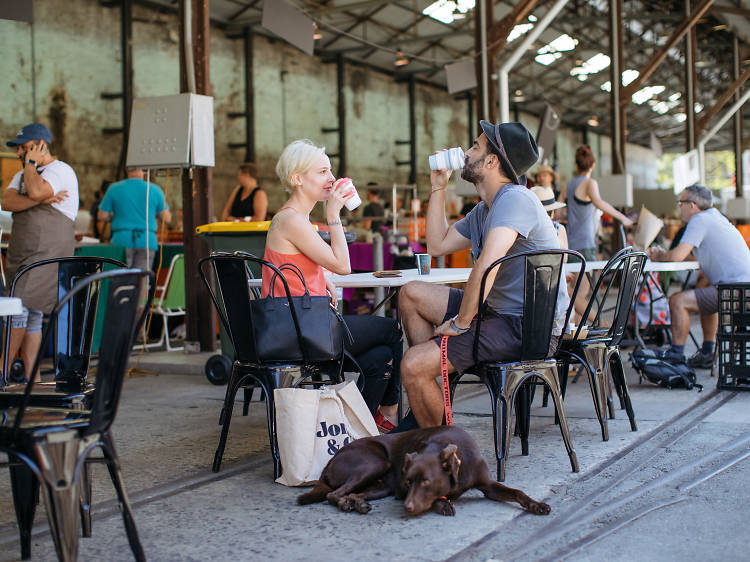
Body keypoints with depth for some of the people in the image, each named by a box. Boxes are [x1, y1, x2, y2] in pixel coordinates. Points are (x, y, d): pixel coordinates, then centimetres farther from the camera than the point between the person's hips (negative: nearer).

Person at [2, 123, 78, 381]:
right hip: (22, 256, 8)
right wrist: (41, 200, -13)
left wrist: (31, 162, -7)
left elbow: (36, 190, -24)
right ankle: (32, 377, 9)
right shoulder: (22, 175, 22)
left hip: (48, 253, -8)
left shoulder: (61, 170, -4)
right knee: (31, 316, 6)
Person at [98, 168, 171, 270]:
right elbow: (167, 218, 8)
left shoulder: (114, 189, 2)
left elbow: (102, 216, 6)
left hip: (122, 240, -1)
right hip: (147, 242, 1)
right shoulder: (155, 190, 3)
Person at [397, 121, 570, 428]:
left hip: (530, 330, -11)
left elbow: (487, 265, -28)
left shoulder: (515, 198, -17)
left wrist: (460, 323, -21)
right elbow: (437, 245, 24)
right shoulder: (483, 210, 16)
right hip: (501, 312, 11)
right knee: (411, 294, 15)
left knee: (413, 365, -21)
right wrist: (438, 186, 21)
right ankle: (424, 414, 13)